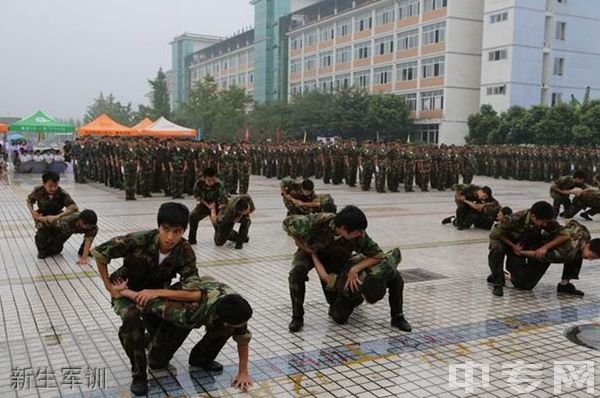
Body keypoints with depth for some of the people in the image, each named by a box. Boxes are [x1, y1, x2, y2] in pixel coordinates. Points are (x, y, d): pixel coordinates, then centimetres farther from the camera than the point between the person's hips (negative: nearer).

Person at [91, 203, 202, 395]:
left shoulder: (185, 252, -27)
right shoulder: (139, 241, -34)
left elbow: (195, 293, -34)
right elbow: (98, 252, -23)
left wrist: (157, 293, -38)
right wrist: (109, 286, -17)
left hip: (156, 291, 4)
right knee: (132, 317, -31)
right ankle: (139, 374, -14)